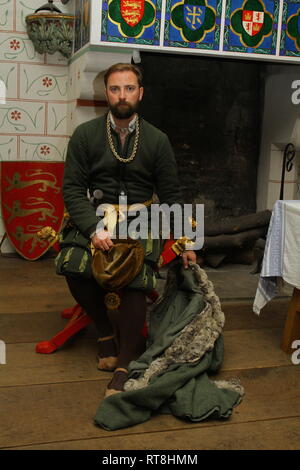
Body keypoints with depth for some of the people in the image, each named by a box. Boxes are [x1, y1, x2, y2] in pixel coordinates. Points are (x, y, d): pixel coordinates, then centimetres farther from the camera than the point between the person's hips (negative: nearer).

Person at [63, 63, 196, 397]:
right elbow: (72, 189, -4)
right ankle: (106, 329, 4)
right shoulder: (85, 135, 2)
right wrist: (94, 228, -20)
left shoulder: (157, 140, 5)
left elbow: (171, 196, 7)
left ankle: (125, 365, -18)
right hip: (94, 219, 1)